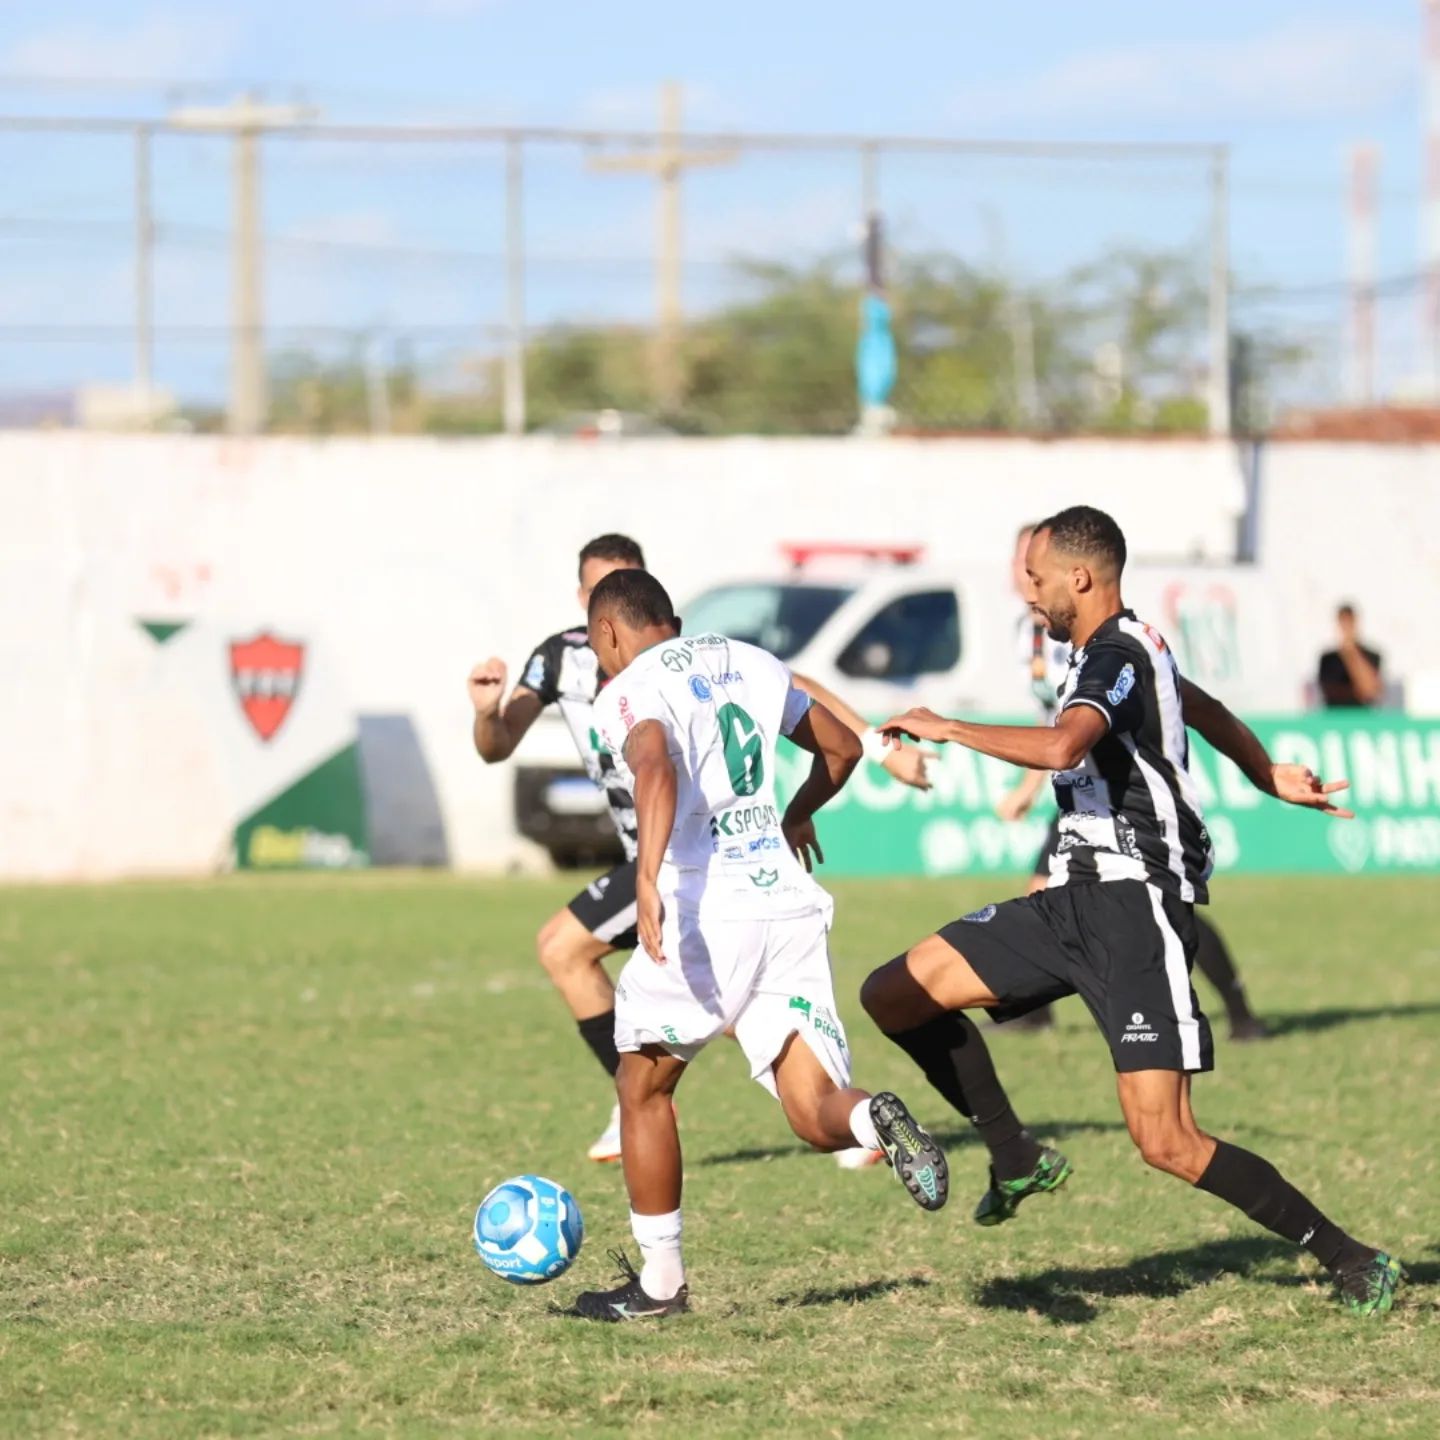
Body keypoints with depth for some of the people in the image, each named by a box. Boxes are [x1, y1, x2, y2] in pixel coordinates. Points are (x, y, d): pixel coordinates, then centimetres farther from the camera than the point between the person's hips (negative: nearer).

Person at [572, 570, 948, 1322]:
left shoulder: (629, 691, -2)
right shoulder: (750, 664, 19)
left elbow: (657, 770, -24)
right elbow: (842, 747, 32)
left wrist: (648, 877, -35)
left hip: (704, 907, -5)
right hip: (789, 901, 5)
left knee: (643, 1087, 17)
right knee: (817, 1114, 1)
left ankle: (659, 1281, 21)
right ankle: (876, 1121, -34)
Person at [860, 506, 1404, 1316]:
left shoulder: (1113, 656, -14)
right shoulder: (1130, 649, 17)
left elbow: (1061, 747, -34)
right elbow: (1203, 708, 36)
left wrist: (945, 729, -22)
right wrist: (1272, 779, 50)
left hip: (1136, 906, -10)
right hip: (1081, 898, 10)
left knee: (1166, 1142, -15)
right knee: (895, 996, 3)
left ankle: (1351, 1263, -4)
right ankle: (1019, 1160, 13)